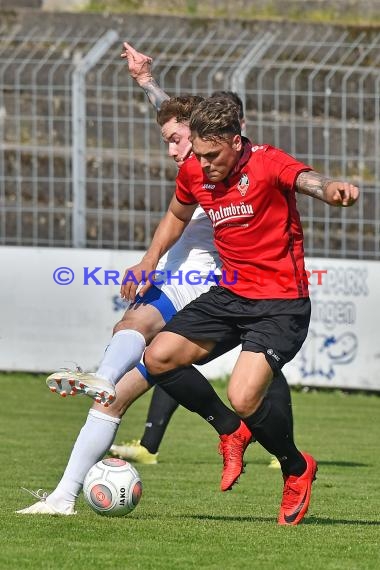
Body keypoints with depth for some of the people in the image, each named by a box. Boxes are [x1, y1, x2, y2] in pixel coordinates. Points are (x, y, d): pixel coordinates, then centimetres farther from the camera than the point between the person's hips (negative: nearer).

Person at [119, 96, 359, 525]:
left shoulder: (267, 164, -19)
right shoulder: (194, 172, 1)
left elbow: (309, 180, -41)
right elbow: (177, 215, 25)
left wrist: (333, 190, -64)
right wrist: (149, 262, 18)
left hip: (281, 304, -7)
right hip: (230, 295, 7)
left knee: (243, 398, -21)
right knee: (158, 358, -1)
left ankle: (297, 469, 8)